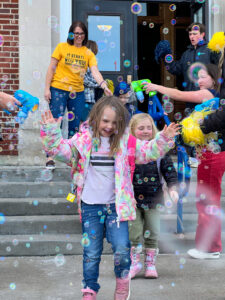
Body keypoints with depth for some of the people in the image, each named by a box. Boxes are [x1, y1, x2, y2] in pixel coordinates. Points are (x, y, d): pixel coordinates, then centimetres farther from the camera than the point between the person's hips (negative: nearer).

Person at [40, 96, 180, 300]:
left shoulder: (124, 140, 2)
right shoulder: (84, 139, -3)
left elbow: (147, 151, 3)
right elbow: (63, 151, -9)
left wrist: (163, 140, -13)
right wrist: (51, 132, -24)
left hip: (116, 205, 0)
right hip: (90, 206, 0)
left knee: (122, 247, -11)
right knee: (91, 252, 8)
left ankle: (123, 279, 18)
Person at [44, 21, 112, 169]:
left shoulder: (88, 53, 6)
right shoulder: (62, 47, 1)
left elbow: (95, 71, -7)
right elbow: (51, 68, 1)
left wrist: (104, 86, -24)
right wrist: (47, 88, -5)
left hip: (78, 92, 3)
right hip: (59, 90, -3)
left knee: (75, 124, 7)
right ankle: (50, 157, 1)